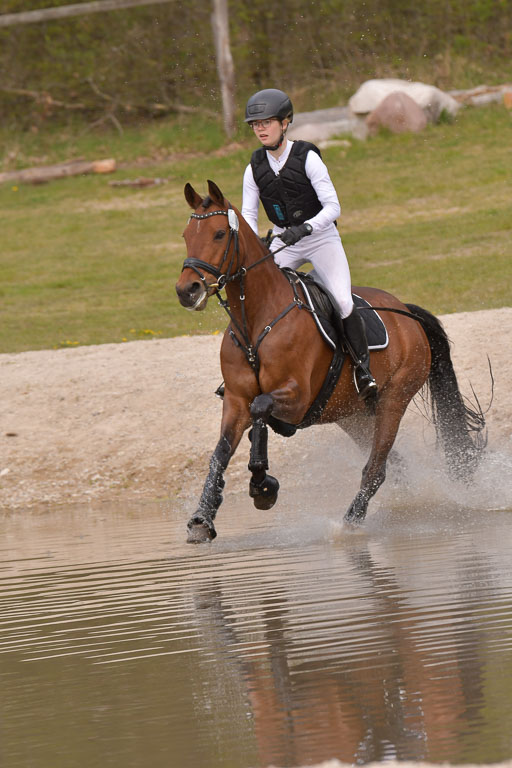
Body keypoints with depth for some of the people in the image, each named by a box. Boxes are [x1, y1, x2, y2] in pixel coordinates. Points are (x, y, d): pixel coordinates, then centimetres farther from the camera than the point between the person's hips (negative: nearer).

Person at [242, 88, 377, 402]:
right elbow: (248, 215, 2)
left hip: (321, 237, -4)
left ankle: (364, 368, -7)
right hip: (283, 243, 4)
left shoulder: (307, 158, -15)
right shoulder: (255, 168, -1)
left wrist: (304, 228, -34)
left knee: (342, 301, -23)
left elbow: (332, 208, -18)